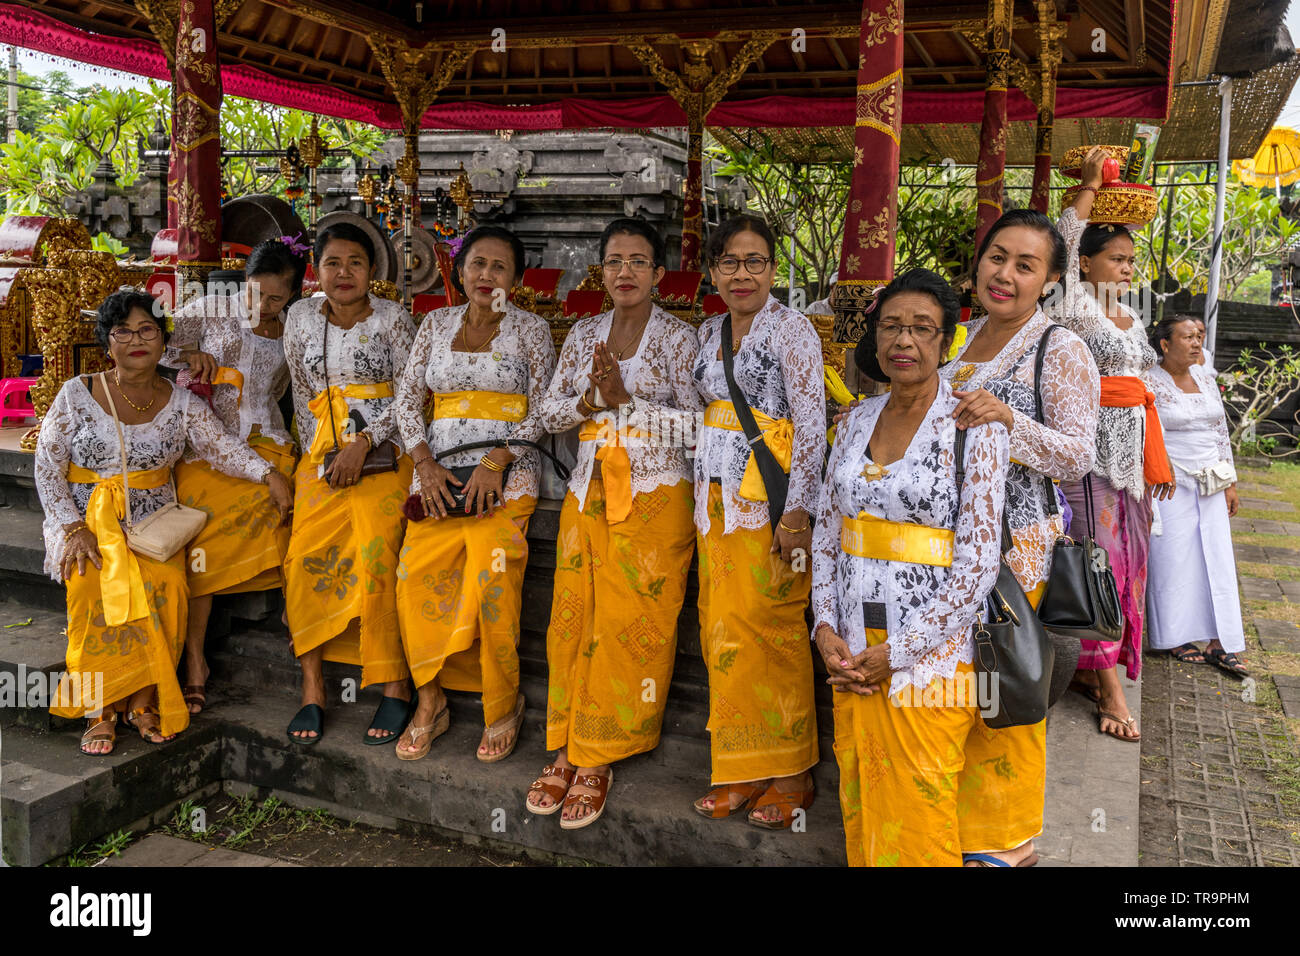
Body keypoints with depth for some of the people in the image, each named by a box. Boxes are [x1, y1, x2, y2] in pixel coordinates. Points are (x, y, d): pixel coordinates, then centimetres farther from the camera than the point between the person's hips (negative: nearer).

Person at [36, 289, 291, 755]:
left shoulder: (181, 403, 5)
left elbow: (221, 446, -2)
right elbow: (48, 465, -1)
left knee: (164, 584, -28)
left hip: (153, 520, 1)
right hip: (86, 517, -1)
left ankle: (144, 701, -11)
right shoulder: (77, 394, 1)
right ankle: (101, 709, -16)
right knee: (95, 585, -29)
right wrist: (73, 528, -12)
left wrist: (267, 473, -21)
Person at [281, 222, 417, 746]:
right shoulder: (301, 316, 11)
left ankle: (395, 685, -13)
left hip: (383, 450, -3)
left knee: (374, 553, -22)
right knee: (305, 558, -15)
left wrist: (363, 444, -13)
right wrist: (319, 456, 3)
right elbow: (302, 393, 14)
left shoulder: (393, 318, 1)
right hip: (322, 453, 3)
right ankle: (312, 689, -9)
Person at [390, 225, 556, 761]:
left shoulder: (530, 329, 6)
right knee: (416, 576, -16)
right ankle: (430, 703, 0)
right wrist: (425, 462, -3)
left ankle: (504, 704, -3)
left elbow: (543, 410, 1)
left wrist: (496, 461, -12)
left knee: (490, 580, -21)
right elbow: (407, 397, 11)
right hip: (438, 470, 3)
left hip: (506, 471, -3)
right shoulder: (436, 324, 15)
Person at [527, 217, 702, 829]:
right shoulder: (584, 335, 11)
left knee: (628, 625, -3)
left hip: (653, 495, -4)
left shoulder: (678, 339, -1)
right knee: (573, 621, 2)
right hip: (588, 493, 4)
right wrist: (593, 401, -9)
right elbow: (548, 413, 9)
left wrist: (625, 401, -14)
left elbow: (697, 427, -7)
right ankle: (568, 750, 14)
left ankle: (596, 761, 8)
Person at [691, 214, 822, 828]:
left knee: (770, 629, -4)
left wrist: (798, 511, -18)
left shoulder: (791, 328, -6)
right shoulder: (709, 332, 14)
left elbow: (812, 422, -12)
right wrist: (704, 499, 14)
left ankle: (790, 773, 11)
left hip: (770, 498, -7)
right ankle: (744, 769, 19)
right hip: (717, 497, 7)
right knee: (723, 632, 7)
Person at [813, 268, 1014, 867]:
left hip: (929, 654, -5)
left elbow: (978, 566, -13)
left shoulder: (974, 427, -9)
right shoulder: (857, 420, 7)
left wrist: (894, 653, -14)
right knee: (859, 816, 15)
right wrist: (826, 628, -2)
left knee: (917, 826, 5)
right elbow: (826, 531, 11)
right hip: (850, 657, 5)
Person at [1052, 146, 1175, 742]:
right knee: (1099, 555, -8)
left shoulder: (1132, 318, 17)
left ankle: (1090, 667, 20)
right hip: (1093, 445, -8)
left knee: (1127, 556, 9)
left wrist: (1159, 461, 19)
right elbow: (1061, 246, -24)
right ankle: (1109, 689, -4)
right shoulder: (1075, 306, -5)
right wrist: (1089, 188, -18)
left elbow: (1140, 390, 20)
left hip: (1133, 446, 8)